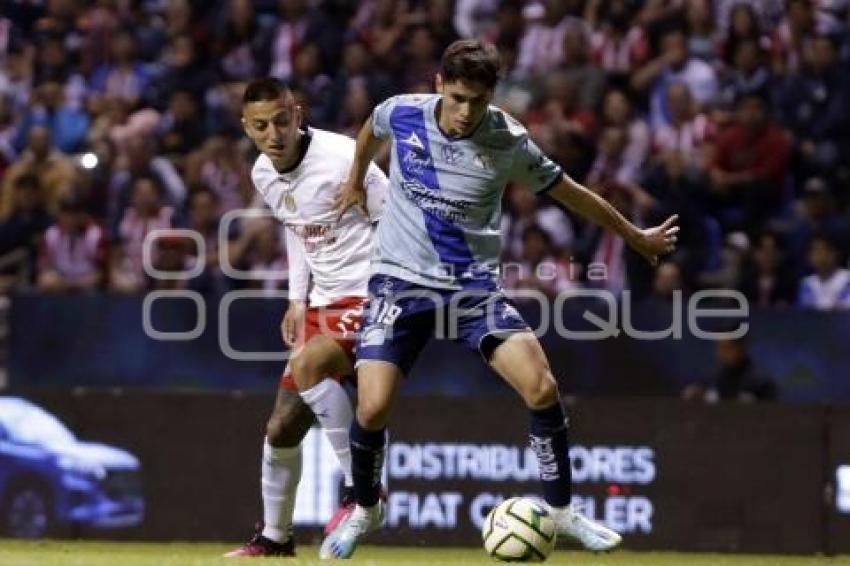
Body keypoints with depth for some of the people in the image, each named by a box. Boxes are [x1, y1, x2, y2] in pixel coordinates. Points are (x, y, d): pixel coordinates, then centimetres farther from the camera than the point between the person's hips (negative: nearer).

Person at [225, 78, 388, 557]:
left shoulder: (341, 159, -20)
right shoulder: (264, 175, 4)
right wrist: (298, 299, 15)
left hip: (371, 297, -8)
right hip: (323, 303, 8)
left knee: (307, 363, -33)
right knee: (282, 429, 7)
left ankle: (361, 486, -22)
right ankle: (275, 536, 25)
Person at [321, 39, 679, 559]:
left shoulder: (509, 142, -11)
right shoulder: (402, 113, -9)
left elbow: (570, 193, 4)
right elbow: (370, 131, 18)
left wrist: (636, 237, 13)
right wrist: (356, 180, 31)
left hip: (474, 283, 0)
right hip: (402, 281, 0)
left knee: (542, 389, -17)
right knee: (373, 407, -14)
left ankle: (561, 509, 3)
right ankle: (365, 510, 15)